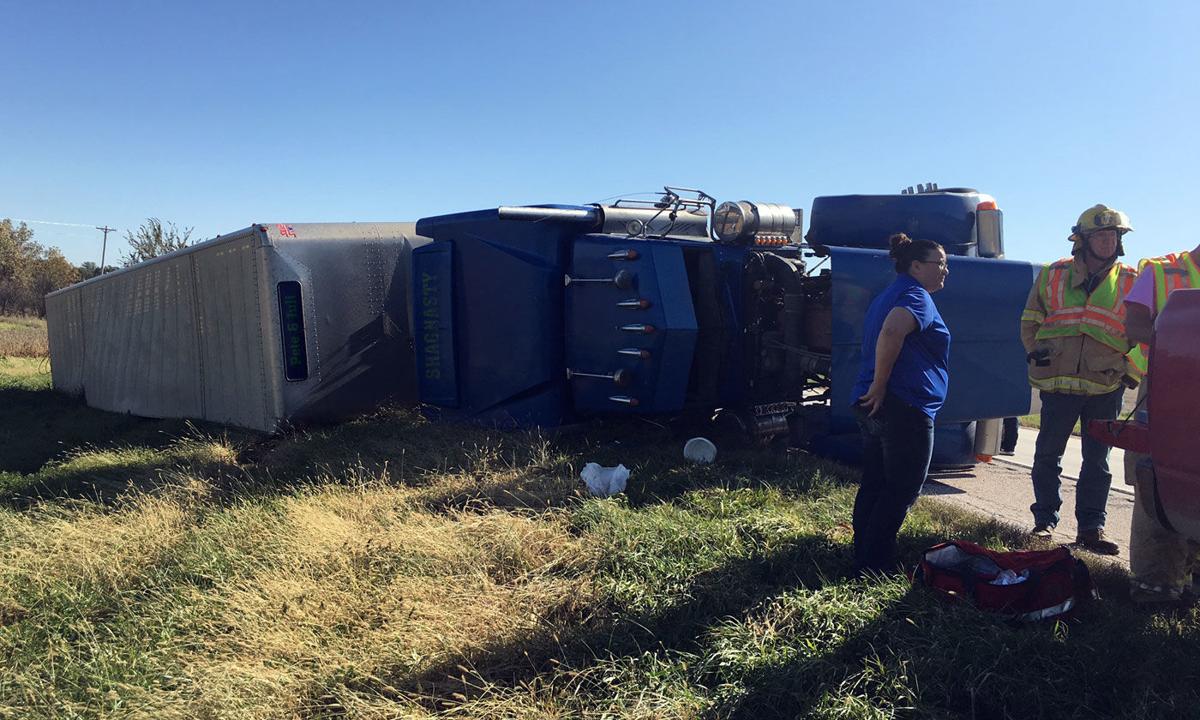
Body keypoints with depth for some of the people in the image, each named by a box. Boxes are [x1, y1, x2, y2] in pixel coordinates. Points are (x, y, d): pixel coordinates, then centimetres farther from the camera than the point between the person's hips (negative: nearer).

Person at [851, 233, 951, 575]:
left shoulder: (888, 296, 20)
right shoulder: (916, 296, -12)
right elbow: (891, 332, -31)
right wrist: (880, 386, -24)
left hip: (872, 407, 10)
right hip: (905, 408, -10)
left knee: (873, 486, 14)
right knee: (902, 491, -1)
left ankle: (863, 561, 22)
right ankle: (875, 567, 3)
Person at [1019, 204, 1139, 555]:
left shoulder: (1130, 282, 6)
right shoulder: (1052, 276, 4)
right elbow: (1029, 322, 11)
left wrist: (1128, 367, -2)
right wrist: (1036, 351, -2)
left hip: (1106, 388, 1)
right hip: (1057, 384, 0)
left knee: (1097, 460, 7)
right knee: (1048, 455, 6)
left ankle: (1091, 528, 16)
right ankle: (1044, 521, 19)